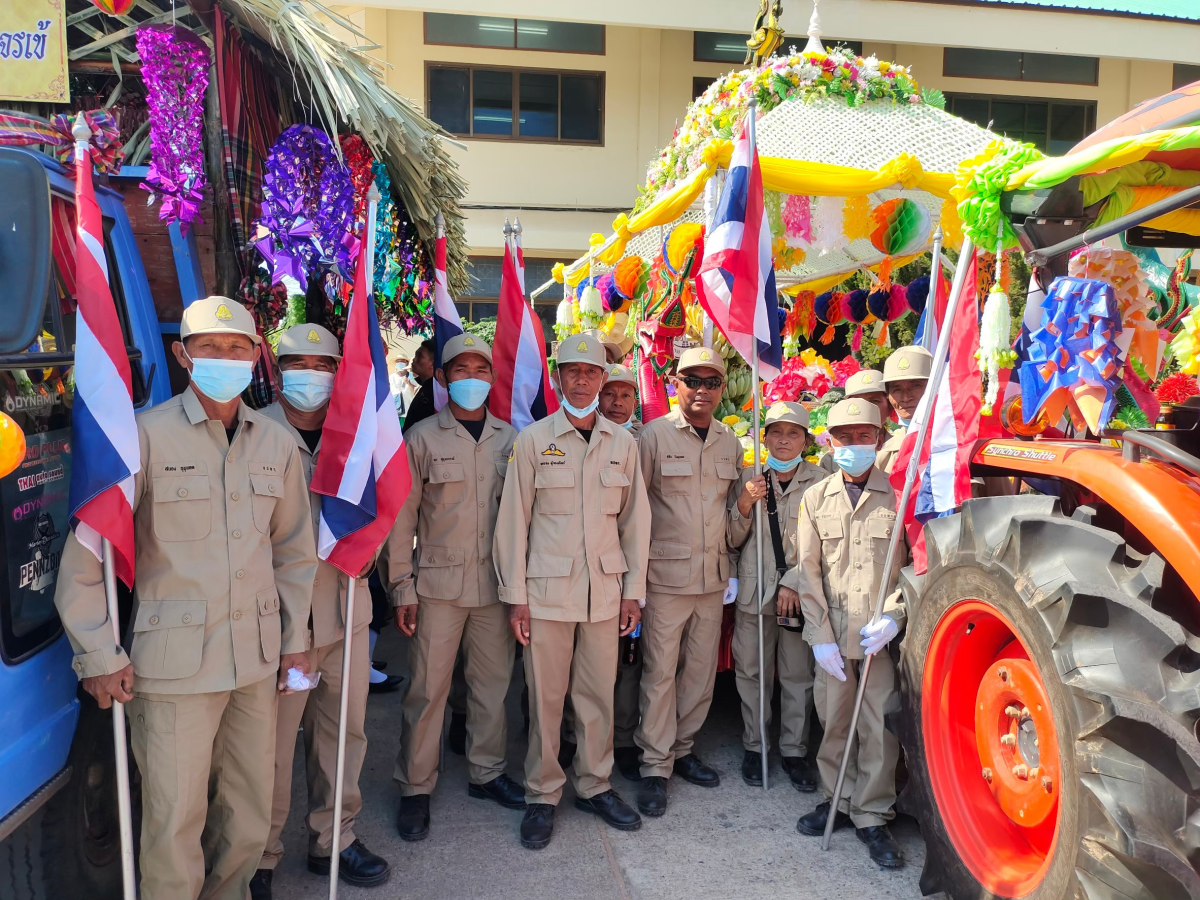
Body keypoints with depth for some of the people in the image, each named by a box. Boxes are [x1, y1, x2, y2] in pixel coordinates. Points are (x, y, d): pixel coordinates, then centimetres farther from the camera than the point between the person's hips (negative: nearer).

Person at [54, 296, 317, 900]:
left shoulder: (277, 443, 6)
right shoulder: (146, 435, -8)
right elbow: (86, 551, -6)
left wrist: (295, 638, 12)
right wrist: (98, 655, -7)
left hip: (258, 659, 5)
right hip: (175, 662, -4)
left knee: (250, 820, 15)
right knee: (175, 826, 4)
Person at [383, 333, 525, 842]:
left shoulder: (510, 439, 7)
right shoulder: (422, 438, -1)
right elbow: (402, 517, 0)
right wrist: (401, 586, -4)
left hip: (497, 581, 3)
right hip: (439, 582, -3)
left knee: (493, 681, 11)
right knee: (429, 688, 2)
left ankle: (486, 772, 30)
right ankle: (415, 789, 18)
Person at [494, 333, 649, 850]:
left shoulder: (623, 443, 6)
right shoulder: (533, 440, -2)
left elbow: (635, 520, 9)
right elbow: (513, 520, -2)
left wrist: (633, 590, 6)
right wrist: (515, 595, -5)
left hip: (605, 589, 3)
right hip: (547, 589, -2)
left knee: (599, 693, 11)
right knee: (545, 696, 5)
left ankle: (594, 785, 29)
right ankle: (542, 795, 22)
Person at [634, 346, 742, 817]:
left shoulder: (730, 442, 9)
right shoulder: (653, 435, -6)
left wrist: (740, 536, 11)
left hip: (713, 577, 5)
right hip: (666, 577, -5)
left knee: (701, 670, 12)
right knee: (660, 672, 0)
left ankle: (682, 749, 29)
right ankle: (655, 767, 13)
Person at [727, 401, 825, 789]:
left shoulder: (819, 482, -2)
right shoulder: (749, 478, 4)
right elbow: (733, 540, 4)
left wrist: (793, 583, -10)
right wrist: (744, 505, -12)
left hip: (799, 591, -1)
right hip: (754, 590, 2)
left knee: (798, 675, 5)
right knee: (751, 671, 8)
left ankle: (794, 750, 21)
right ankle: (753, 746, 23)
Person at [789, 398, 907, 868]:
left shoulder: (898, 496, 1)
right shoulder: (815, 499, 6)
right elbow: (808, 572, 4)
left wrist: (893, 616, -11)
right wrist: (821, 636, -3)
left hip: (883, 635, -2)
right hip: (833, 634, 2)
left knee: (879, 726, 2)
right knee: (833, 721, 10)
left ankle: (871, 816, 17)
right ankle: (837, 800, 28)